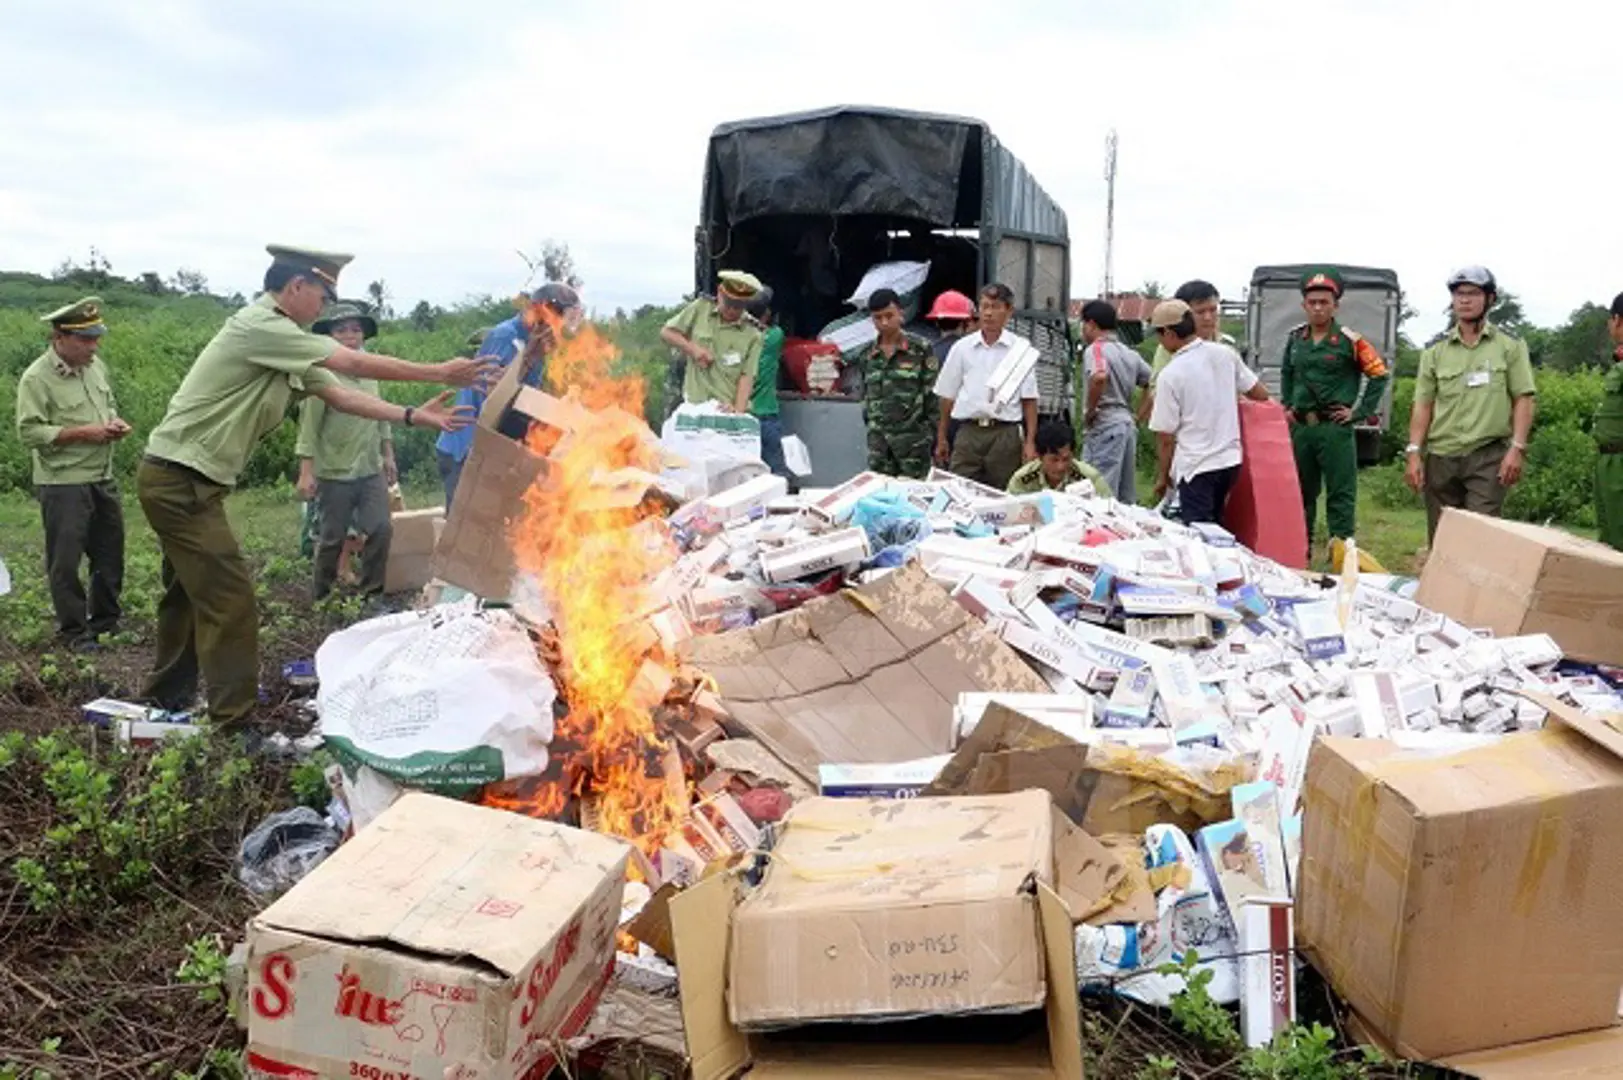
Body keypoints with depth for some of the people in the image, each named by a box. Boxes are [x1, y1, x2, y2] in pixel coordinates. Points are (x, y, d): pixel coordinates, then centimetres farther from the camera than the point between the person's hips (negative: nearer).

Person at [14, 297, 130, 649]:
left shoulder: (96, 366, 7)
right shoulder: (36, 378, -14)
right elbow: (29, 432, -17)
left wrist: (115, 423, -1)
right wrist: (83, 433, -21)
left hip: (103, 478, 7)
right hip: (63, 485, -7)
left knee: (110, 554, 15)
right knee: (65, 561, 3)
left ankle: (106, 620, 30)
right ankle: (73, 630, 15)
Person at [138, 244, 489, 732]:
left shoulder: (285, 345, 10)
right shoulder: (259, 326, -19)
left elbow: (340, 395, 8)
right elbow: (357, 365, -19)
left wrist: (416, 415, 1)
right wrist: (440, 373, -14)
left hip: (180, 481, 10)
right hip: (180, 480, -10)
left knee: (191, 594, 21)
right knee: (229, 599, -8)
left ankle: (165, 700, 36)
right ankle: (236, 722, -1)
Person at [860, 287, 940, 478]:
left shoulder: (921, 349, -1)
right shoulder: (868, 356, 11)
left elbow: (933, 396, -3)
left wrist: (936, 439, -7)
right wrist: (871, 426, 13)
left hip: (914, 439, -4)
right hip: (878, 442, 4)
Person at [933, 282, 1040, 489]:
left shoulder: (1021, 348, 2)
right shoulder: (962, 348, 8)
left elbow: (1029, 399, 2)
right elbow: (948, 395, 13)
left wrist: (1030, 442, -5)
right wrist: (941, 438, 13)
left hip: (1005, 433, -1)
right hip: (969, 432, 2)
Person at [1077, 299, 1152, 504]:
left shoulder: (1095, 349, -9)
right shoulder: (1130, 354, 15)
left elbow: (1099, 377, -29)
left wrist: (1089, 410, -16)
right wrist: (1138, 415, 18)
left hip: (1105, 426, -8)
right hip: (1128, 423, 8)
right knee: (1126, 498, 11)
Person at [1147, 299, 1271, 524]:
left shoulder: (1171, 375, -13)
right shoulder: (1226, 354, 1)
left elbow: (1165, 436, -9)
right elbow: (1260, 394, 10)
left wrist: (1162, 476, 3)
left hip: (1196, 467, -6)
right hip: (1230, 459, 6)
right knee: (1215, 528, 18)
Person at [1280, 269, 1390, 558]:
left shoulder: (1350, 340, -6)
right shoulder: (1295, 339, 10)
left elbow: (1379, 375, -1)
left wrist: (1360, 412, -5)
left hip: (1335, 428, -5)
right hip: (1300, 427, 5)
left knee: (1340, 494, -4)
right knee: (1301, 492, 14)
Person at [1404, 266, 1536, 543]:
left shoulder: (1510, 347, 5)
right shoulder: (1435, 354, 10)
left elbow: (1523, 400, 2)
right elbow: (1423, 406, 8)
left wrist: (1517, 448, -8)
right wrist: (1414, 453, -1)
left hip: (1488, 456, -3)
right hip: (1441, 457, 3)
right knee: (1440, 536, 7)